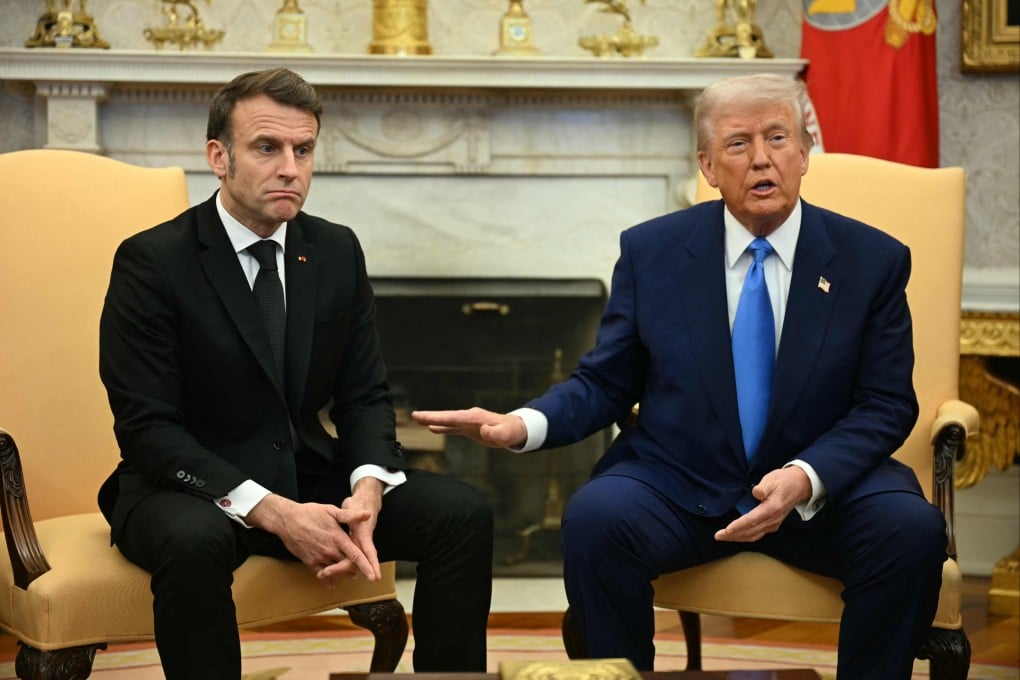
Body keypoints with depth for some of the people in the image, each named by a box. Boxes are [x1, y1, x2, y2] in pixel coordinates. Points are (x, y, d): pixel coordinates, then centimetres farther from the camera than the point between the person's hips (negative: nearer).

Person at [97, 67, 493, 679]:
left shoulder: (338, 251, 5)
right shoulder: (152, 261, -11)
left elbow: (365, 395, 7)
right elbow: (146, 427, -17)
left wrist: (368, 490, -16)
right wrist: (271, 511, -27)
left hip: (310, 477, 5)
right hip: (194, 489, -5)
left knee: (464, 512, -14)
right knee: (193, 540, -39)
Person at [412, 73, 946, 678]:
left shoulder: (874, 260, 0)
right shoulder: (652, 252, 2)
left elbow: (886, 405, -2)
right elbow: (606, 384, 5)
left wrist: (806, 479, -20)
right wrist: (524, 424, -16)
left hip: (825, 486, 0)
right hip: (677, 485, 0)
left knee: (912, 530, -29)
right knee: (594, 518, -29)